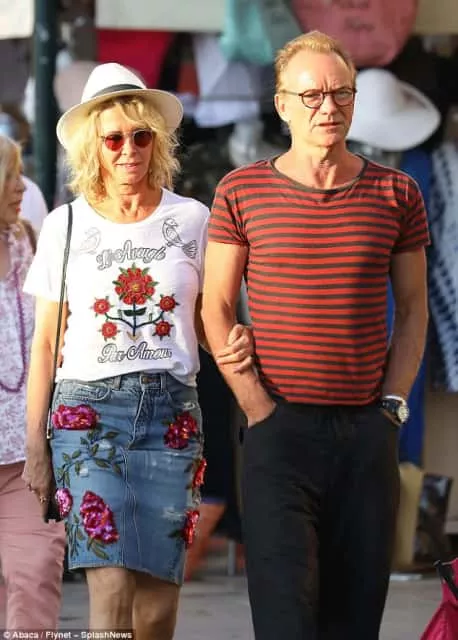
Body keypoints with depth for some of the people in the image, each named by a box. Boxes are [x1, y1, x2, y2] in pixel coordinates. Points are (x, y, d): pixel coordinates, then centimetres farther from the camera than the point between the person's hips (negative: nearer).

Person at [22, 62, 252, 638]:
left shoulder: (192, 220, 6)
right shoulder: (64, 226, 6)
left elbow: (207, 321, 14)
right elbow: (45, 342, 9)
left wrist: (235, 343, -11)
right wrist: (34, 446, 5)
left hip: (171, 413, 1)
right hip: (89, 411, -1)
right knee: (111, 587, -16)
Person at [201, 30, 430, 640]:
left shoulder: (396, 194, 8)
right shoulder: (243, 191, 4)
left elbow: (412, 308, 14)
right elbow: (215, 308, 5)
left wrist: (394, 403, 3)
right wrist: (257, 406, -4)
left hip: (366, 434, 2)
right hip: (280, 431, -2)